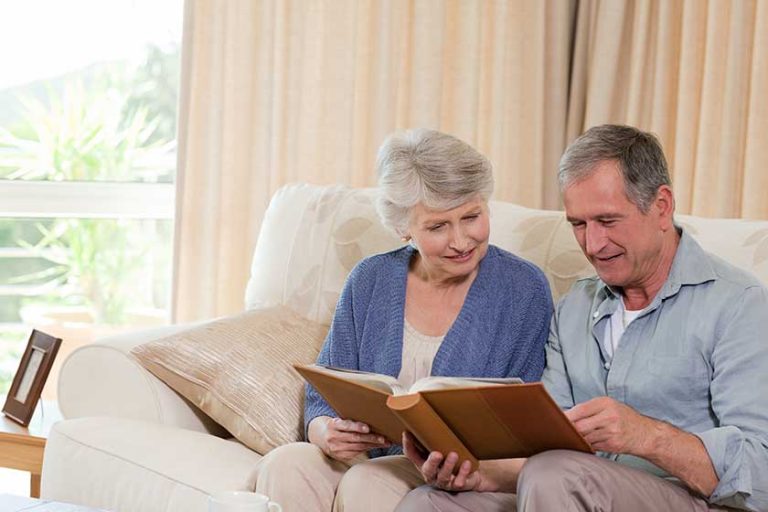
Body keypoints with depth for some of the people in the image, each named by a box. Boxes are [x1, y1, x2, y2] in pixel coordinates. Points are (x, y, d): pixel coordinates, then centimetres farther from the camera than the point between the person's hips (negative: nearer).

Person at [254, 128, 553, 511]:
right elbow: (322, 400, 7)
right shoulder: (369, 282, 6)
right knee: (284, 465, -27)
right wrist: (328, 433, -17)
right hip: (366, 461, 3)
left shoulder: (523, 291, -3)